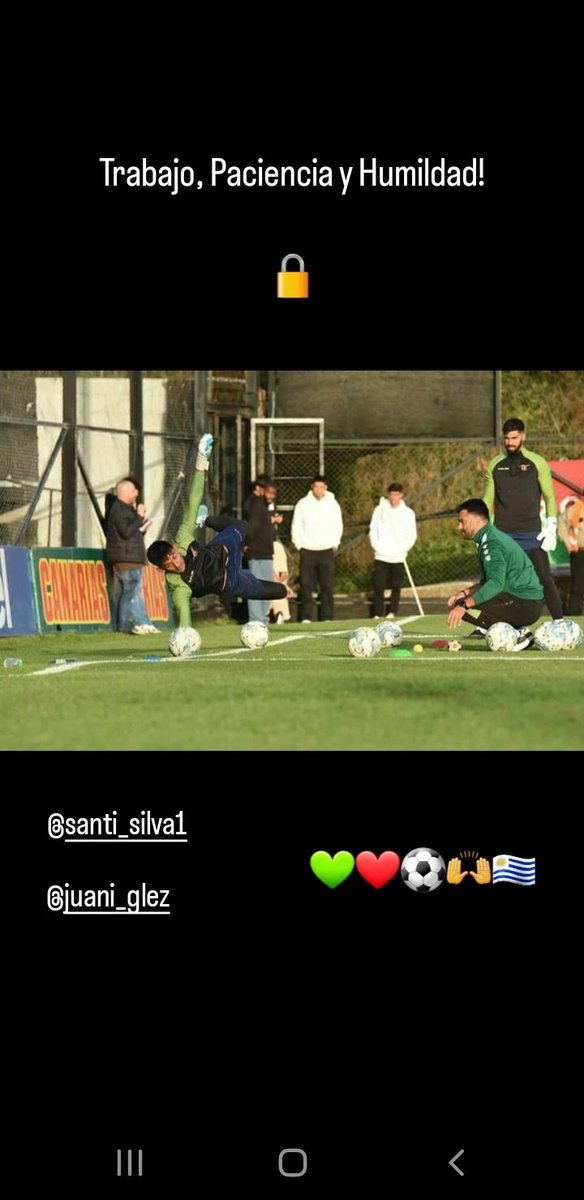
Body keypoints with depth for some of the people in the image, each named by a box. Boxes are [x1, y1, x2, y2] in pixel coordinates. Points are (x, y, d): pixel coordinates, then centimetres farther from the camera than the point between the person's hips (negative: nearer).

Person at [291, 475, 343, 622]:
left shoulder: (333, 504, 3)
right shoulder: (303, 504, 1)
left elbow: (338, 526, 10)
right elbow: (296, 526, 6)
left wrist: (334, 544, 2)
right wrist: (299, 545, -1)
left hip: (327, 550, 0)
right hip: (307, 550, 0)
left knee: (327, 586, -1)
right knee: (306, 585, -2)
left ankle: (327, 617, 3)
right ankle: (306, 617, 1)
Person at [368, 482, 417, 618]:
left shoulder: (408, 513, 2)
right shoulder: (379, 510, 5)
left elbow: (411, 536, 2)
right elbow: (373, 531, 6)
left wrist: (403, 549, -13)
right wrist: (377, 547, -8)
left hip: (398, 557, 0)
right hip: (381, 556, 0)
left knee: (396, 587, 2)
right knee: (378, 586, -5)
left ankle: (392, 613, 13)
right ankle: (378, 615, -2)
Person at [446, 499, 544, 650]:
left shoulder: (492, 543, -16)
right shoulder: (490, 538, 16)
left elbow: (495, 584, -29)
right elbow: (488, 582, 20)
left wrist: (464, 604, -35)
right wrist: (464, 593, 5)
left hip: (526, 606, -10)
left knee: (465, 609, -20)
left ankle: (516, 634, -11)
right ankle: (517, 631, 8)